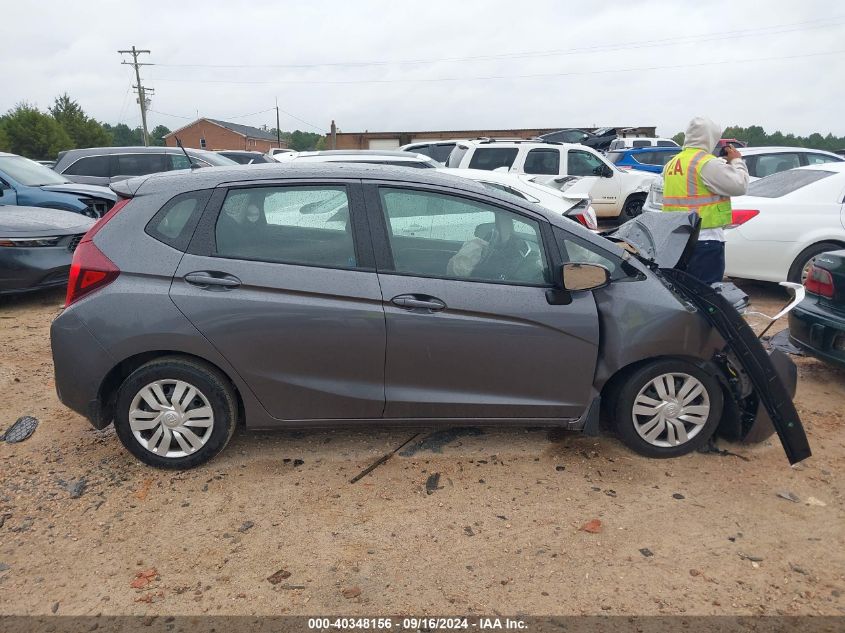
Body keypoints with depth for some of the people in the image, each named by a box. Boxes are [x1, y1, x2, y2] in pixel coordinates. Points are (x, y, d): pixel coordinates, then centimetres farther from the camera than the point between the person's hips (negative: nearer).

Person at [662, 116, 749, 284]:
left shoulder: (671, 164, 11)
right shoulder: (707, 162, -13)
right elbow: (739, 185, -11)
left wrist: (723, 163, 19)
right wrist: (737, 161, 5)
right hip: (705, 239, -8)